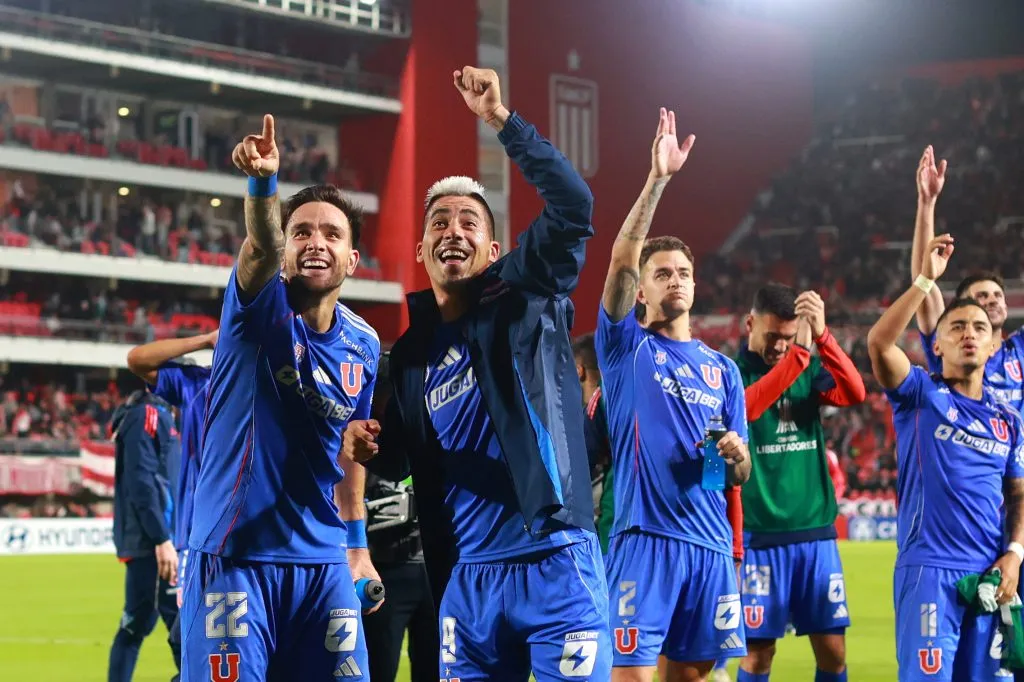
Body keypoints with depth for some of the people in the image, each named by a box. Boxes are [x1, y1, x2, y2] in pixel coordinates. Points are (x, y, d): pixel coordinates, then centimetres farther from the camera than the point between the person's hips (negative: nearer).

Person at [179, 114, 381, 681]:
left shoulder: (363, 345, 9)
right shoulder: (261, 310, -6)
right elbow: (260, 247, -28)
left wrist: (357, 544, 22)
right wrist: (263, 181, -48)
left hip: (322, 563, 5)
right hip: (236, 555, -5)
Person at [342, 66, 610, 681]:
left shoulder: (526, 298, 3)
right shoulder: (410, 353, 16)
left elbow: (573, 205, -13)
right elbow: (402, 460, 25)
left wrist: (502, 119, -17)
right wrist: (368, 445, 2)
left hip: (554, 560, -5)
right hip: (467, 577, 5)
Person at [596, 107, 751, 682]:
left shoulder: (723, 369, 16)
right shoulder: (627, 347, 4)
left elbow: (740, 476, 17)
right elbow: (621, 260, -12)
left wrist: (736, 455, -8)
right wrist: (657, 180, -20)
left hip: (709, 541, 4)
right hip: (645, 537, -4)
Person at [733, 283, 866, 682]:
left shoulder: (810, 369, 8)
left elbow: (855, 393, -10)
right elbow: (745, 407, -25)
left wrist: (821, 336, -23)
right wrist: (798, 356, -32)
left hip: (816, 531, 4)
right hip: (759, 535, -4)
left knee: (832, 648, 4)